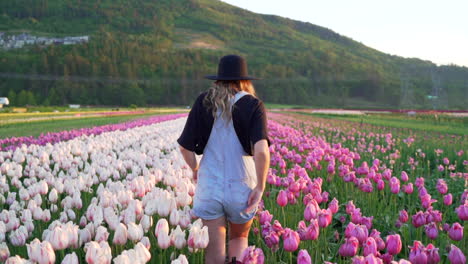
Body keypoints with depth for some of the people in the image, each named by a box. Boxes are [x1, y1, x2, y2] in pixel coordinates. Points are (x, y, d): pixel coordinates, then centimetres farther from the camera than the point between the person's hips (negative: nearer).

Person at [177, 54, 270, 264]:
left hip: (209, 184, 1)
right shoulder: (253, 105, -7)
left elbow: (185, 146, -3)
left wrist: (195, 168, 16)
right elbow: (261, 150, -21)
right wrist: (260, 187, -10)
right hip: (241, 186, 0)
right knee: (239, 238, 25)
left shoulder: (204, 102, -1)